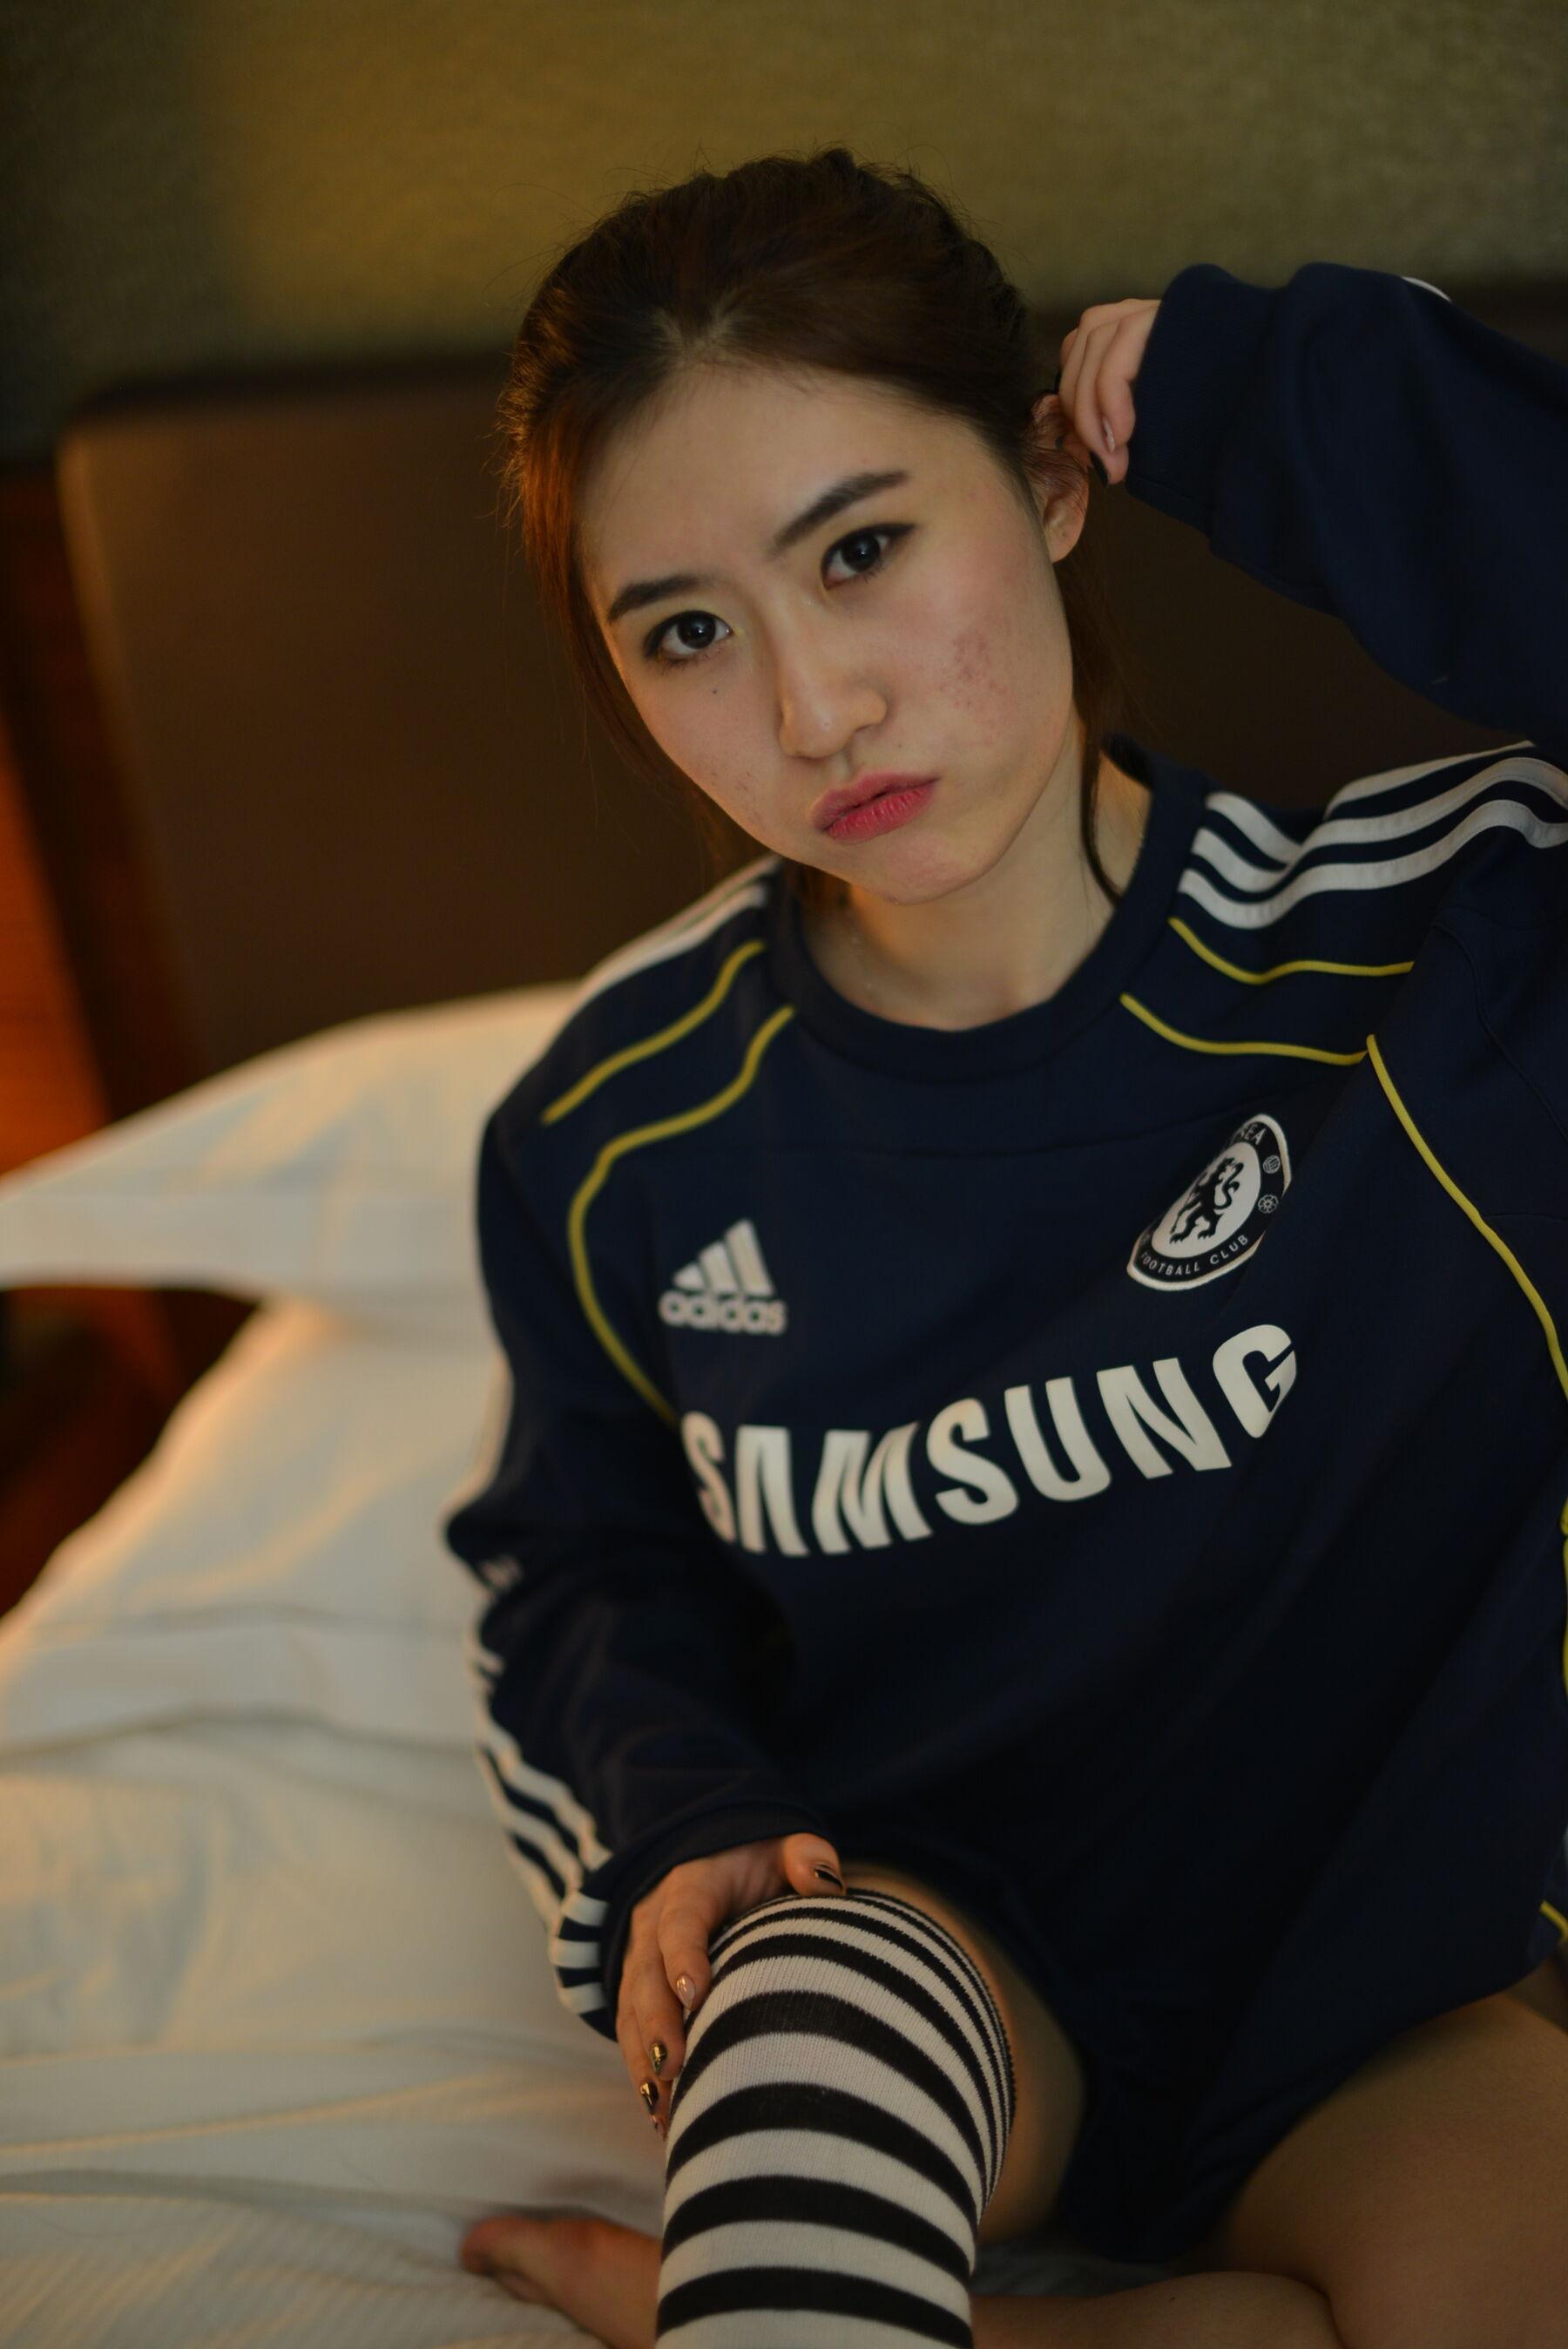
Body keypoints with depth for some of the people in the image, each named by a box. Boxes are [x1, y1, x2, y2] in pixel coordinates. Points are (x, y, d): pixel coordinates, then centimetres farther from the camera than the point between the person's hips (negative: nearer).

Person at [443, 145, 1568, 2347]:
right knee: (829, 1993, -36)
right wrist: (681, 1812, -12)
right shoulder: (619, 1131, -7)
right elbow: (584, 1558, 9)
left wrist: (1296, 414, -26)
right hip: (925, 1930, -1)